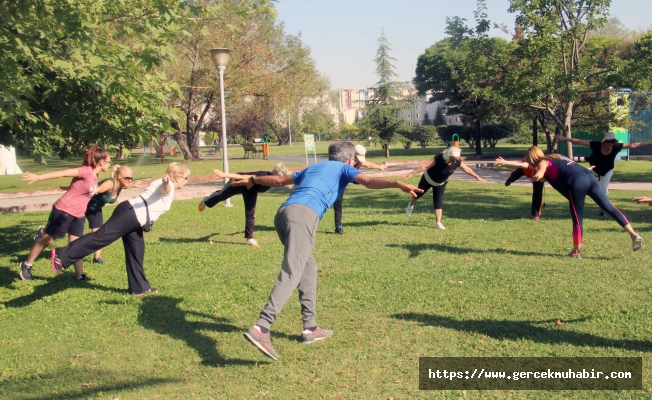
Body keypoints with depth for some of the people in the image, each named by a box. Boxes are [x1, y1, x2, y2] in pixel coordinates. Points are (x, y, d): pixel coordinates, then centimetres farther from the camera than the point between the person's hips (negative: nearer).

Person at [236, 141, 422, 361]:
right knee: (291, 274, -16)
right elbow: (368, 181, -2)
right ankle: (260, 329, -29)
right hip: (303, 214, -8)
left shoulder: (313, 167, 36)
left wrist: (253, 180, 59)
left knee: (308, 267, 19)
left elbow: (278, 180, 44)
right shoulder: (344, 168, 19)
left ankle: (310, 328, 21)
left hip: (283, 212, 8)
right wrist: (399, 184, -13)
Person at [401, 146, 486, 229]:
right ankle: (411, 205, 51)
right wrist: (411, 173, -44)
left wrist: (477, 177, 0)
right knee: (419, 193, 20)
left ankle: (438, 223, 2)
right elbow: (425, 167, -41)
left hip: (441, 183, 3)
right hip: (428, 179, -3)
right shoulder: (439, 159, -39)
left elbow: (467, 169, -9)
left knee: (439, 202, -1)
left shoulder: (458, 162, -26)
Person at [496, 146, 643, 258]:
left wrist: (539, 174, -41)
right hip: (589, 177, 8)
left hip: (577, 183, -8)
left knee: (577, 219, 2)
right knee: (609, 207, 4)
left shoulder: (543, 162, 7)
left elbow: (541, 169, -20)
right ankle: (633, 234, -5)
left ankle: (576, 252, 12)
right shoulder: (553, 158, 33)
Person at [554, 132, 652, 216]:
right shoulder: (596, 145, -35)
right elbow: (580, 142, -41)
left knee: (603, 189, 2)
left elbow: (633, 145, -22)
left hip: (607, 171, 1)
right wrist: (564, 138, -48)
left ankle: (603, 209, 15)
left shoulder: (616, 147, -30)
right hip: (594, 169, -1)